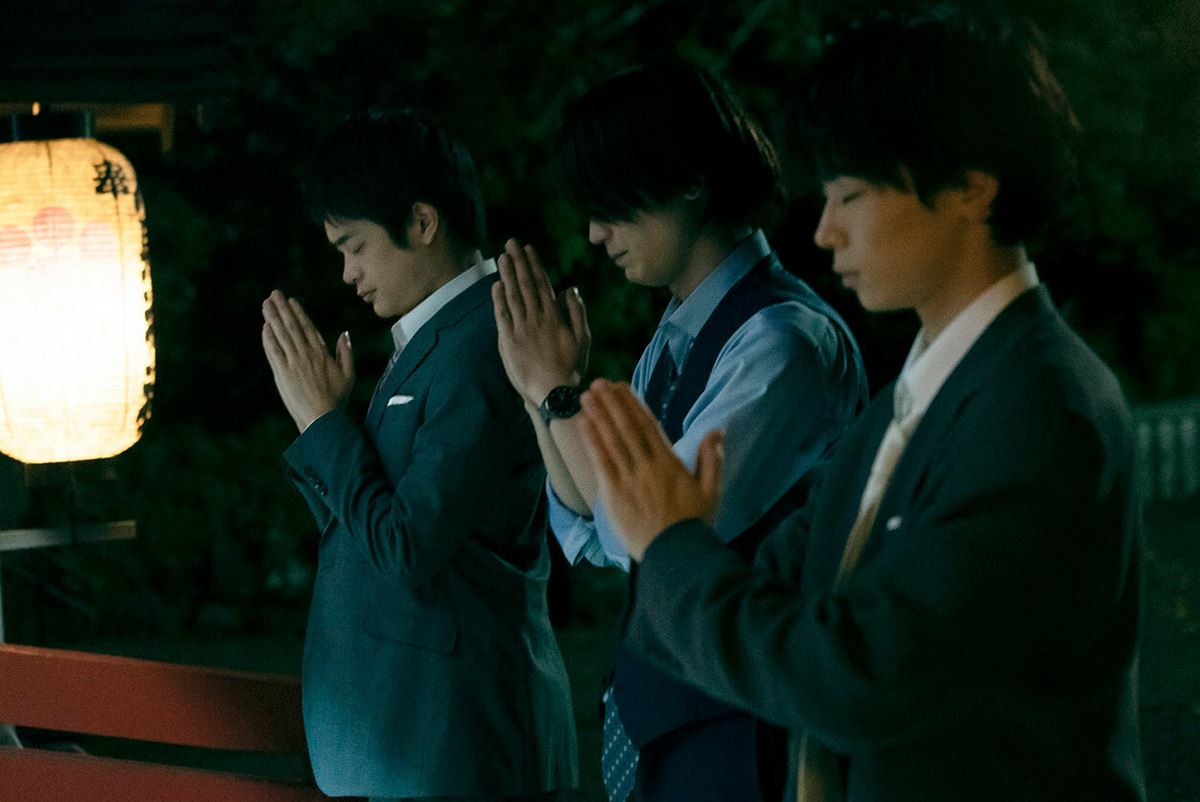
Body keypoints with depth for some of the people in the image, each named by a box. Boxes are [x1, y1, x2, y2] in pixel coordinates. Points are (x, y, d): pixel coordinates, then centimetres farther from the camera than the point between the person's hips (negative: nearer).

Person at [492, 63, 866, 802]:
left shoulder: (785, 341, -18)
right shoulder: (677, 338, 8)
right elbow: (592, 540, 10)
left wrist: (561, 390, -13)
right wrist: (541, 391, -1)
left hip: (739, 735, -8)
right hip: (656, 714, 8)